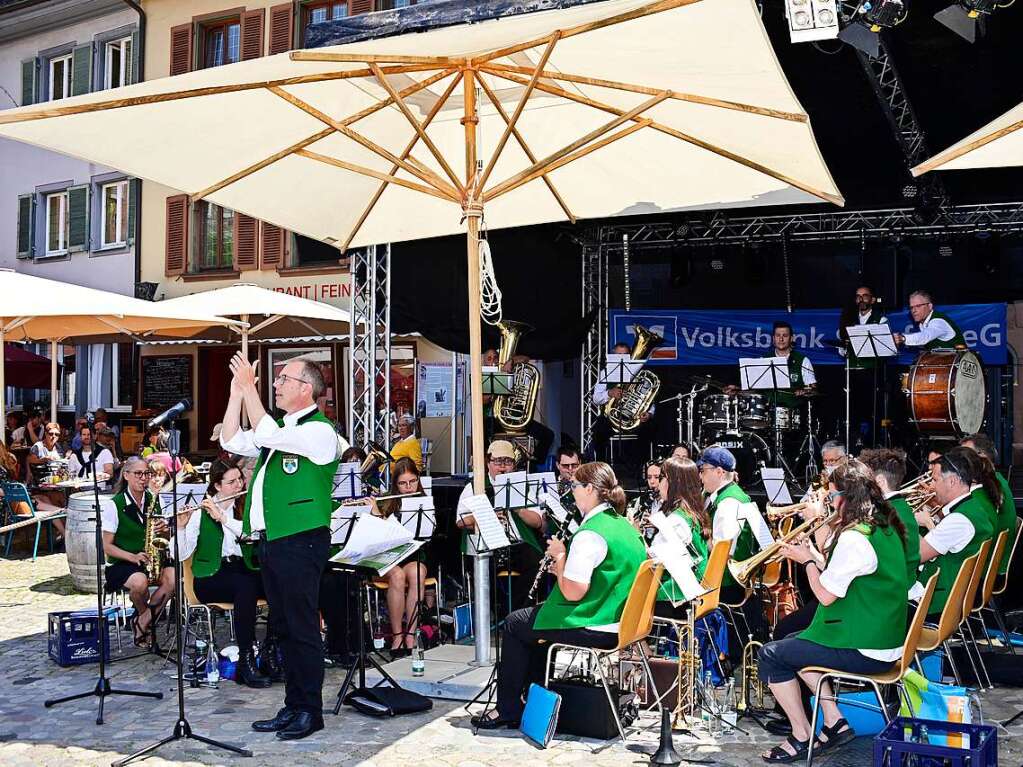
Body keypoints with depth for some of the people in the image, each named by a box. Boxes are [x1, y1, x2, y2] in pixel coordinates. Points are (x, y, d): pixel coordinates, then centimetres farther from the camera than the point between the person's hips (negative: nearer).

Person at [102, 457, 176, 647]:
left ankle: (142, 623, -11)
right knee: (140, 581, -36)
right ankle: (149, 617, -2)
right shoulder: (114, 505, -5)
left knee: (172, 576, -28)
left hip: (151, 561, 4)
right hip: (121, 564, -4)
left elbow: (166, 539, 15)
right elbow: (107, 546, -7)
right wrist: (133, 557, -23)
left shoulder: (154, 501, 8)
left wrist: (163, 530, -10)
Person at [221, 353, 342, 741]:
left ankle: (310, 711, 8)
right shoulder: (279, 428, 18)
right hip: (270, 539, 9)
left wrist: (249, 386, -15)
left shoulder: (319, 431, -11)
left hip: (300, 541, -9)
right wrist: (237, 392, 11)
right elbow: (232, 441, 16)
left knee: (302, 627, -2)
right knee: (283, 627, 13)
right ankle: (293, 707, 22)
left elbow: (265, 435, -23)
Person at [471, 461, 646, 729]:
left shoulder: (590, 533, -22)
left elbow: (572, 592, -25)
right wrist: (566, 568, 9)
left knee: (514, 624, 9)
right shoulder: (624, 525, 7)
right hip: (618, 620, 9)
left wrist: (560, 556, -10)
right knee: (534, 616, 27)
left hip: (593, 628, -9)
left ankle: (507, 709, 18)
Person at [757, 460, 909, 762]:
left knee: (770, 654, -1)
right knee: (794, 643, 24)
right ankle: (834, 722, 20)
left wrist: (806, 560, -4)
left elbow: (825, 595, -18)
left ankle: (801, 737, 7)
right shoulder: (884, 526, 6)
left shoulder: (854, 539, -24)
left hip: (866, 651, -10)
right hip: (885, 638, 10)